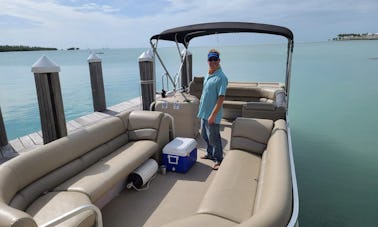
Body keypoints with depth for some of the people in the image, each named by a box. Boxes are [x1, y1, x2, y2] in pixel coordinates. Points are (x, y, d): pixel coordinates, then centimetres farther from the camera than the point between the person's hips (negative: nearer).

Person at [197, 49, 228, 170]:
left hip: (212, 114, -9)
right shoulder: (208, 75, 8)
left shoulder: (221, 77, -19)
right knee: (205, 135, 22)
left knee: (214, 138, 4)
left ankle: (218, 160, 22)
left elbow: (221, 98, -23)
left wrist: (213, 115, -24)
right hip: (204, 112, 9)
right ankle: (210, 153, 43)